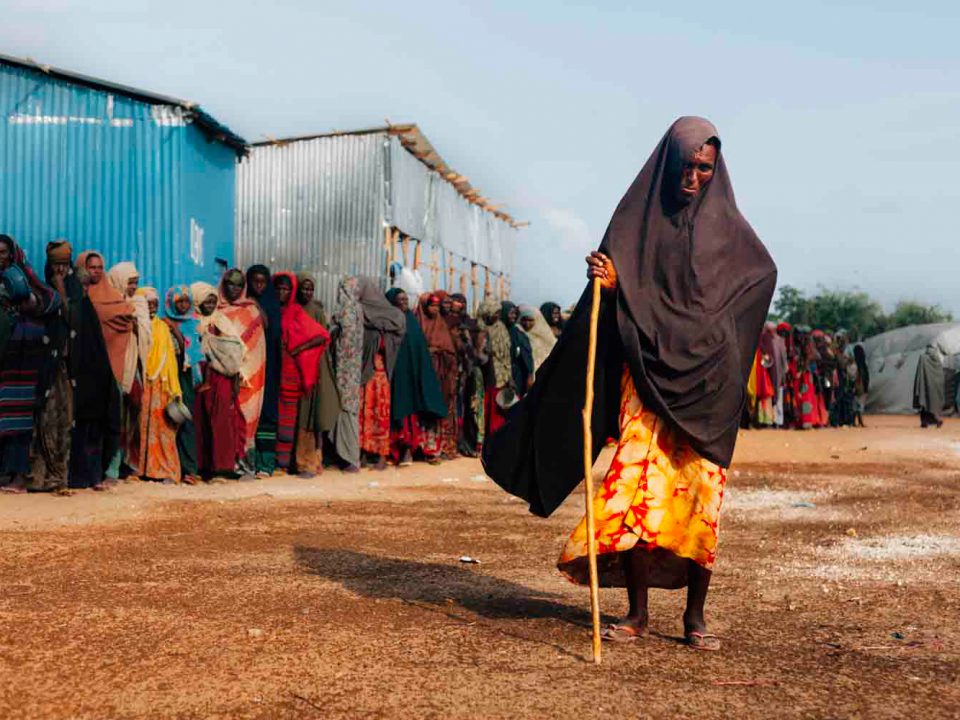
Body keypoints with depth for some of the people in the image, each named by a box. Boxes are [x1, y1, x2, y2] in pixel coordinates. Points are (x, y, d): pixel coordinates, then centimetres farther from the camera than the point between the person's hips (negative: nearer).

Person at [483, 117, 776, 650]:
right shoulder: (638, 216, 7)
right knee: (637, 486, -9)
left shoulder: (724, 223, 9)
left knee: (701, 496, -2)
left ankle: (695, 615, 10)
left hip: (707, 381, 1)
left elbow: (762, 271, 16)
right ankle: (637, 612, 3)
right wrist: (607, 281, -20)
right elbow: (617, 297, 4)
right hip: (647, 372, 0)